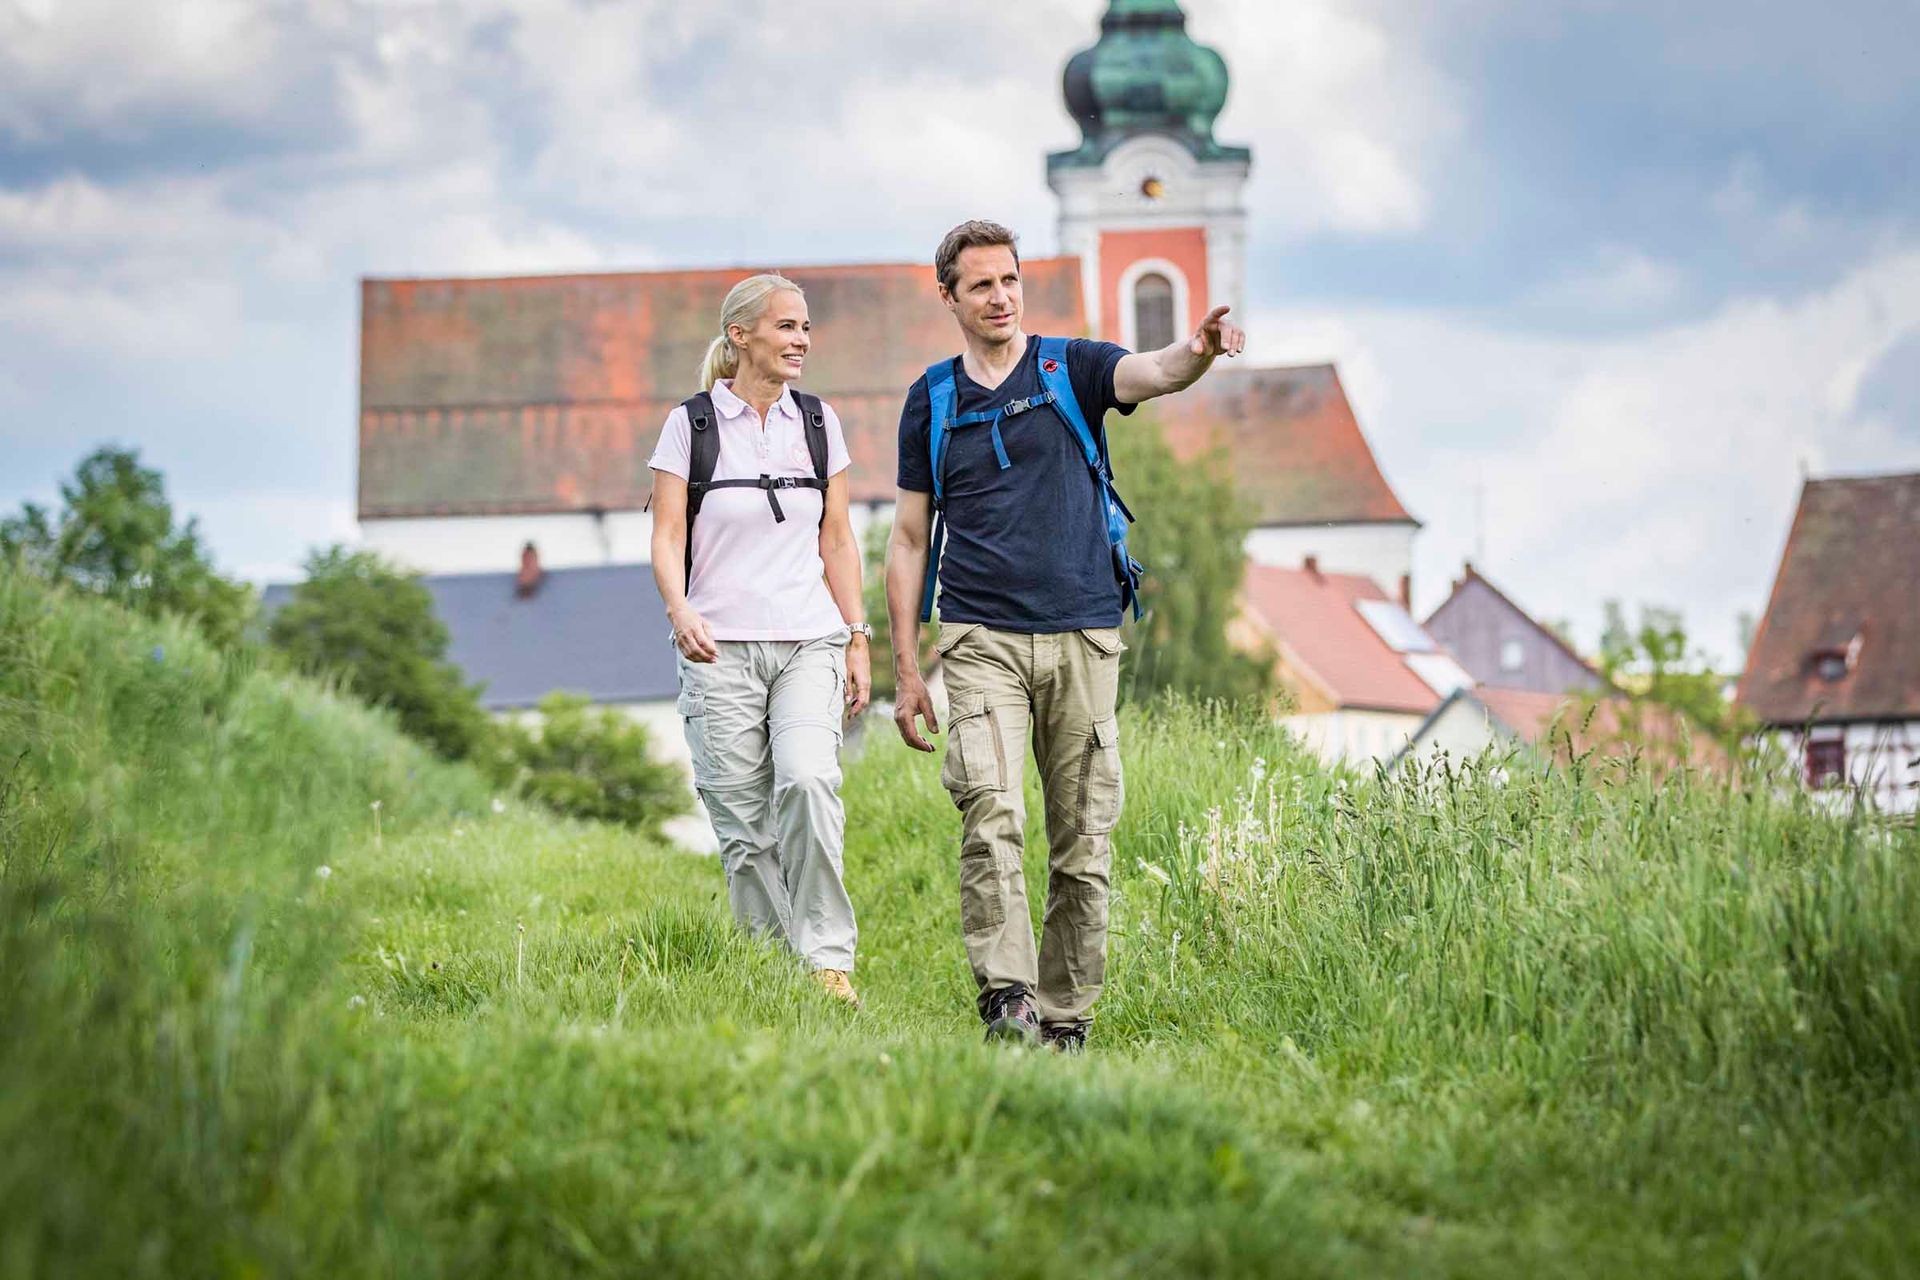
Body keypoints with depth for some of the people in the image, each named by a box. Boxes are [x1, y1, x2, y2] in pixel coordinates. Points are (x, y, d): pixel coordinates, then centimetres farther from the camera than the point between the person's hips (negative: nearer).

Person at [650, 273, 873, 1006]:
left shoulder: (818, 423, 10)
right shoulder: (691, 424, 2)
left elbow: (837, 541, 14)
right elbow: (666, 537, -2)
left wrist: (857, 641, 9)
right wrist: (679, 610, -20)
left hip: (808, 642, 1)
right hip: (721, 650, -1)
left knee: (808, 781, -22)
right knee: (744, 826, -3)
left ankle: (827, 960, -17)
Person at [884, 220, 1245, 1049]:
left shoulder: (1072, 369, 6)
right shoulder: (931, 400, 10)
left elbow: (1155, 374, -16)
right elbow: (909, 539, 13)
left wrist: (1197, 351, -41)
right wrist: (906, 670, 7)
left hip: (1083, 637, 0)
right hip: (981, 638, 0)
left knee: (1083, 841, 2)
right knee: (991, 813, -21)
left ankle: (1065, 1016, 11)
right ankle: (1005, 996, -26)